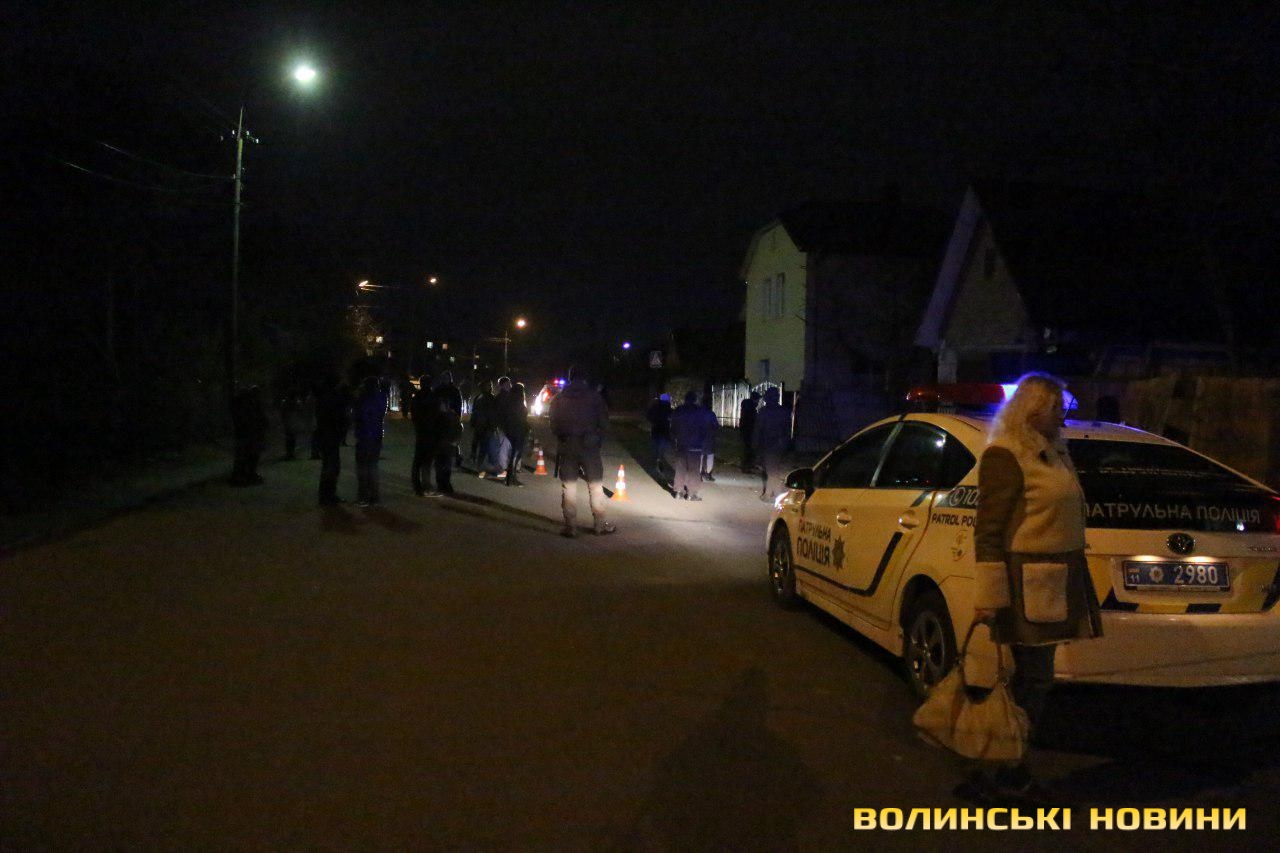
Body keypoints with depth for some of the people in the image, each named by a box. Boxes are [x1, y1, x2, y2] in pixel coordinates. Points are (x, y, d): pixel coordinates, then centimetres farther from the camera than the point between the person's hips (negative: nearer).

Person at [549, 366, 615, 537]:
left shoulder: (558, 399, 6)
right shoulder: (594, 396, -1)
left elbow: (554, 426, 7)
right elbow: (604, 423, -4)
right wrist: (598, 439, 10)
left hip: (566, 447, 2)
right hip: (589, 446, -1)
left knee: (568, 486, 5)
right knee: (595, 484, 7)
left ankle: (570, 526, 4)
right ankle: (600, 525, 10)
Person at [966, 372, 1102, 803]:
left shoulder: (1053, 454, 17)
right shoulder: (1006, 456, -12)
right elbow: (988, 530, -16)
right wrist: (988, 596, -20)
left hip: (1055, 584, 9)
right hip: (1027, 585, -9)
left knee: (1034, 677, 12)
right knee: (1032, 678, -3)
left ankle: (1011, 770, 22)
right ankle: (1008, 776, 9)